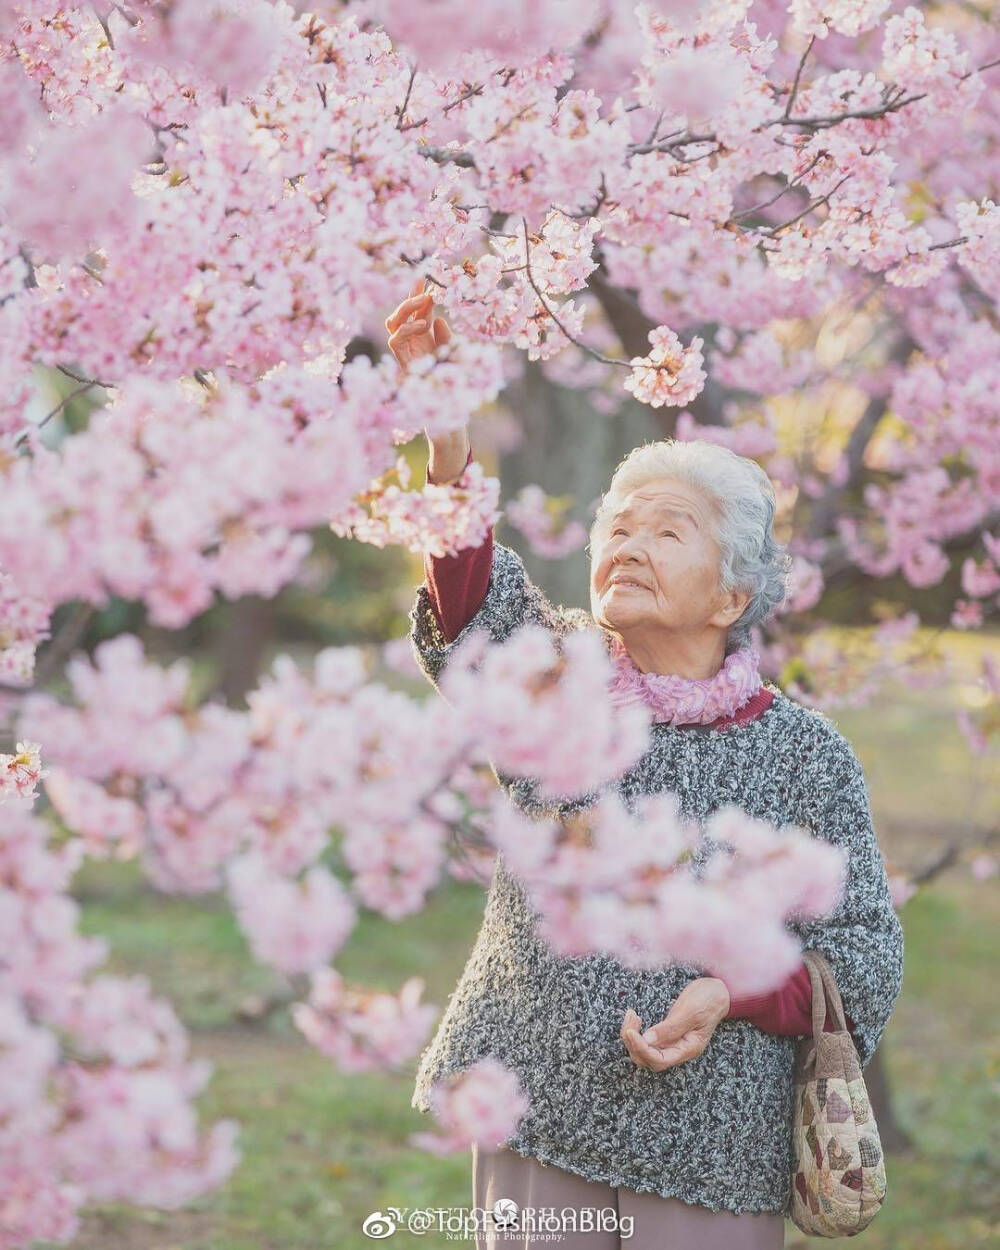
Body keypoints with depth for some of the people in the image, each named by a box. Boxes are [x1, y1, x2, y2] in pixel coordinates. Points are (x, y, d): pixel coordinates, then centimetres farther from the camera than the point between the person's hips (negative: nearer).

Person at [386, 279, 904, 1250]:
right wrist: (443, 428, -36)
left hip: (710, 1152, -2)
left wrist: (730, 994, -18)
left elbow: (862, 957, 0)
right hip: (533, 1127, 2)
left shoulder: (805, 753, -2)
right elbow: (477, 598, -19)